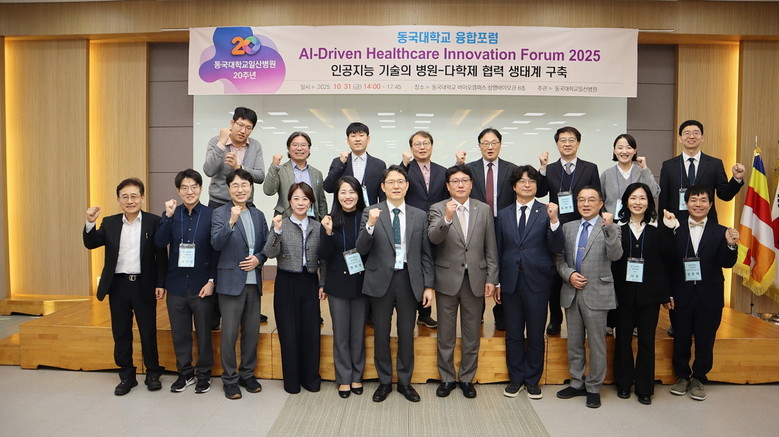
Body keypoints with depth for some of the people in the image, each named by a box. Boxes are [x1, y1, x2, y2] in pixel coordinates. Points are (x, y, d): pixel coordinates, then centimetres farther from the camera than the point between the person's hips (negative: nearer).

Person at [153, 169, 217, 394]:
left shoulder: (210, 215, -6)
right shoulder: (171, 215, 3)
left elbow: (216, 251, -4)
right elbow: (160, 243, -9)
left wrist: (212, 281, -9)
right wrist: (168, 216, -18)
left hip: (202, 286, -3)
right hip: (176, 285, 3)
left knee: (204, 333, 10)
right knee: (180, 333, 13)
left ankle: (203, 374, 26)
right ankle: (185, 373, 30)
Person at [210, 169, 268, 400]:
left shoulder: (258, 215, 10)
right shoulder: (220, 213, -4)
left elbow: (266, 246, 13)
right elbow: (216, 243, -18)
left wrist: (258, 259, -7)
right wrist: (231, 221, -31)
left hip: (253, 281, 5)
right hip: (231, 281, -4)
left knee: (252, 331, 13)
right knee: (229, 333, 3)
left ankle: (247, 374, 29)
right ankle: (230, 379, 18)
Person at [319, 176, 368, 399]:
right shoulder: (330, 221, -3)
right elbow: (324, 257, -6)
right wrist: (328, 232, -20)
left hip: (361, 282, 0)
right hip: (338, 284, 0)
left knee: (358, 332, 12)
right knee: (340, 334, 9)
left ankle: (356, 376, 29)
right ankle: (343, 378, 24)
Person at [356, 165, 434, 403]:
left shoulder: (419, 216, 5)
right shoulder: (371, 213, -2)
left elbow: (425, 254, 6)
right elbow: (362, 249, -8)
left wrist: (428, 285, 2)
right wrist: (370, 225, -24)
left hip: (409, 280, 1)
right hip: (381, 280, -1)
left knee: (407, 333, 11)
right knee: (381, 333, 10)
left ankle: (405, 381, 29)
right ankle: (384, 382, 28)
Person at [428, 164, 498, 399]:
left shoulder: (484, 210, 4)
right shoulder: (438, 209, -3)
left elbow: (491, 248, 5)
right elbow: (433, 237, -20)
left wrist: (491, 278, 1)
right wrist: (447, 218, -36)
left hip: (475, 279, 2)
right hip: (448, 279, -1)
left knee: (472, 334, 12)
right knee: (445, 335, 10)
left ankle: (467, 378, 29)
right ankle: (447, 378, 27)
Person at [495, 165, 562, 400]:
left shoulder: (546, 212, -2)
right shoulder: (503, 215, 6)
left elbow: (556, 248, -9)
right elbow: (498, 250, 8)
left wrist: (554, 220, -23)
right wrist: (496, 281, 6)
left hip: (537, 281, -2)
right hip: (510, 281, 2)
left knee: (536, 334, 9)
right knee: (513, 334, 12)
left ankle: (533, 380, 27)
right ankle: (516, 379, 28)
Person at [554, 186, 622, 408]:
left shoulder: (609, 228, -3)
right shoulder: (568, 227, 9)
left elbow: (615, 255, -19)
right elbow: (559, 258, 10)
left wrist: (609, 227, -28)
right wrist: (569, 274, -8)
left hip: (596, 293, -4)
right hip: (571, 292, 4)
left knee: (597, 344, 6)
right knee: (574, 342, 15)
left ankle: (594, 388, 21)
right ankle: (577, 383, 30)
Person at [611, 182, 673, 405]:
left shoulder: (658, 228, 3)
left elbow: (668, 254, -10)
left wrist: (669, 228, -16)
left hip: (650, 292, 1)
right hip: (624, 291, -1)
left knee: (647, 340, 9)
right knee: (623, 339, 10)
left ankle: (644, 388, 21)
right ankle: (623, 383, 25)